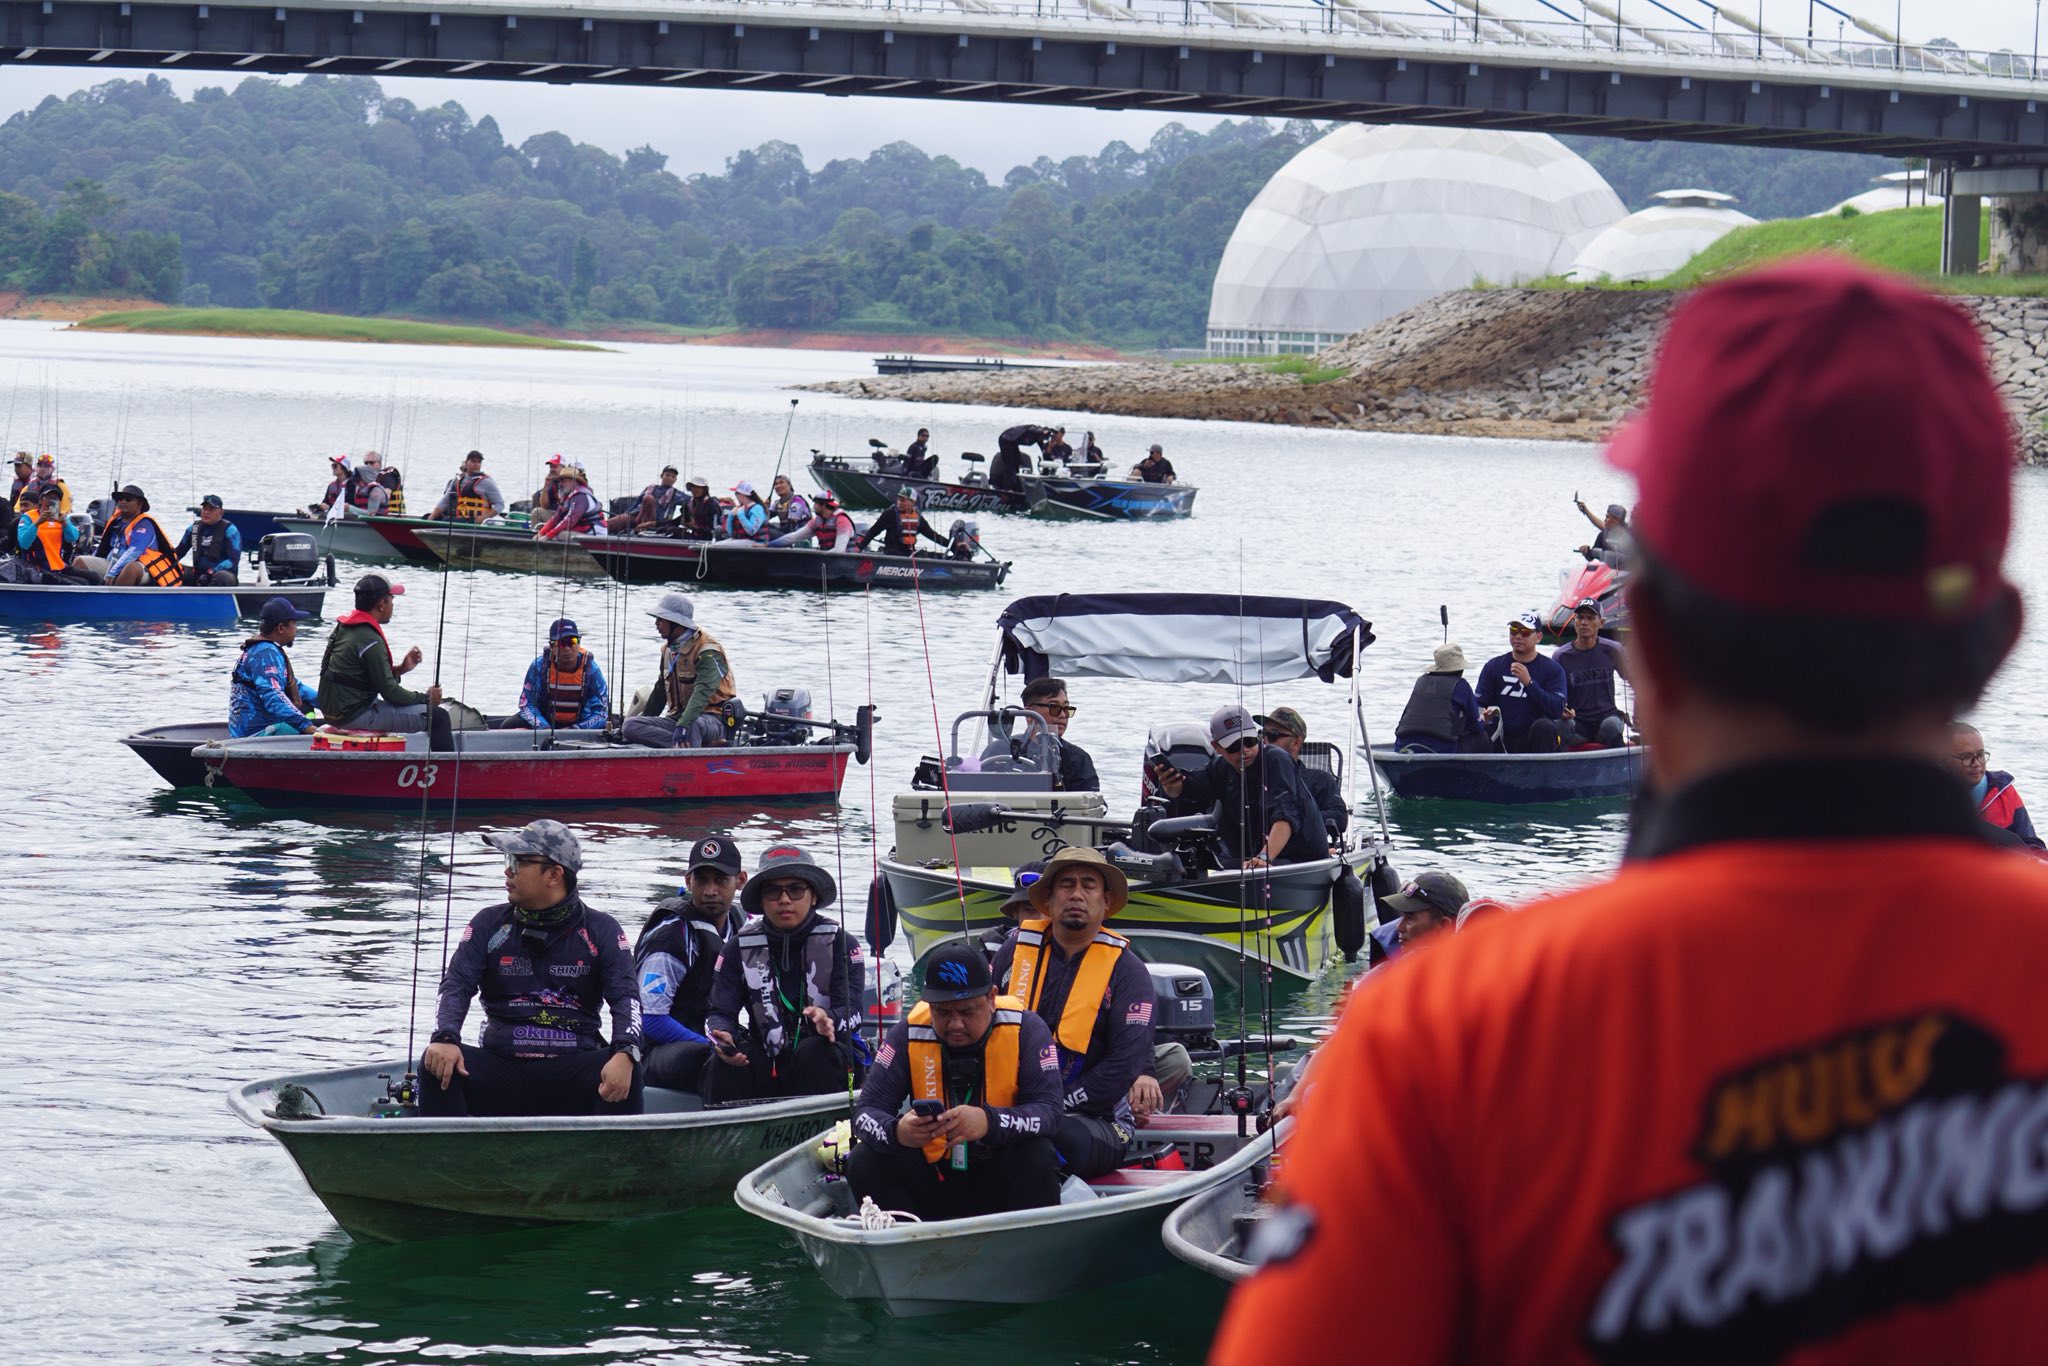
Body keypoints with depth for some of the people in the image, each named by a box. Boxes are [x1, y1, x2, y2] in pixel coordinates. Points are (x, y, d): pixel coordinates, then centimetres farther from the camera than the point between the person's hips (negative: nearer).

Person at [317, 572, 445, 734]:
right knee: (437, 716, -10)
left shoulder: (344, 628, 9)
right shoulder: (369, 640, -20)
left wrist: (400, 669, 6)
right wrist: (426, 698, -2)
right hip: (355, 716, -10)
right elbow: (389, 692, -16)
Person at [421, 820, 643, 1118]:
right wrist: (445, 1038, -23)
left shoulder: (601, 931, 8)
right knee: (438, 1064, -26)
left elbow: (626, 996, -3)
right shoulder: (489, 925, 12)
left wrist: (624, 1054, -26)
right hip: (500, 1066, 1)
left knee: (626, 1072, -32)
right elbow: (456, 986, 1)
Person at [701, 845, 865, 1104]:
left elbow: (852, 1010, -14)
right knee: (723, 1063, -27)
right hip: (765, 1068, 2)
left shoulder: (840, 944, -2)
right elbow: (721, 1012, -3)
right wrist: (722, 1037, -28)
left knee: (814, 1052, -34)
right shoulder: (740, 947, 5)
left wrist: (829, 1020, -40)